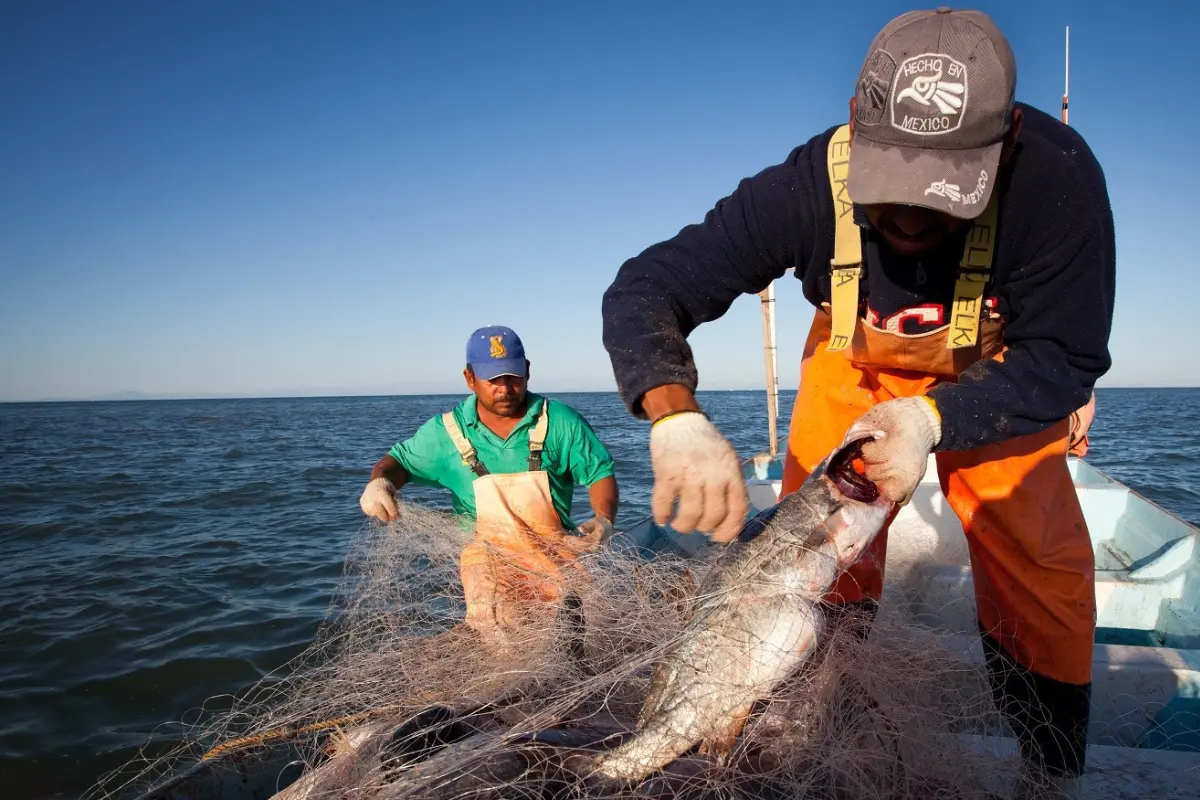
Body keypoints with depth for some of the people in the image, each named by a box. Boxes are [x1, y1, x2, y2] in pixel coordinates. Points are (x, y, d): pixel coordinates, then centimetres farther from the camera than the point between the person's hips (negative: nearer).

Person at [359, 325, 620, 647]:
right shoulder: (448, 432, 3)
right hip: (488, 559, 0)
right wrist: (379, 481, -9)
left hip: (557, 556, 0)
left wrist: (604, 519, -14)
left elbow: (600, 472, 5)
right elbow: (400, 460, 15)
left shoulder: (561, 422, 0)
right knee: (497, 635, -24)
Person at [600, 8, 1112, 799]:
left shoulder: (1057, 176, -35)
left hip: (993, 371, 0)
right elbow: (643, 289, -34)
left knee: (1042, 559, -9)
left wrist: (933, 418, -44)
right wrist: (677, 419, -52)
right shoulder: (808, 186, -34)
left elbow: (1062, 360, -27)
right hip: (857, 361, 1)